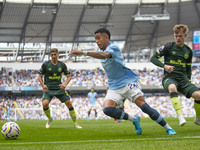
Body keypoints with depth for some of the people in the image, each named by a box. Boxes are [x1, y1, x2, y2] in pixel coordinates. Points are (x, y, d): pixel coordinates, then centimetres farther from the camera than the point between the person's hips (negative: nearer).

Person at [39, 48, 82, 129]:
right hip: (48, 89, -2)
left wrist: (65, 84, -12)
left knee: (69, 103, -7)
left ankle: (75, 123, 7)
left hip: (59, 88, 2)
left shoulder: (62, 65, 0)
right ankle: (49, 119, 4)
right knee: (45, 103, -25)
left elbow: (69, 76, 7)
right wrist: (43, 85, -15)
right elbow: (40, 76, 3)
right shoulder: (45, 65, -5)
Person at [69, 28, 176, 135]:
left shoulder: (113, 47, -14)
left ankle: (168, 128, -7)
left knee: (144, 106, -18)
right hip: (114, 88, 7)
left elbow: (104, 55, -36)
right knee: (107, 109, -21)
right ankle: (134, 119, -3)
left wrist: (83, 53, -45)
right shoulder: (102, 51, 13)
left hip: (128, 82, -7)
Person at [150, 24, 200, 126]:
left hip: (183, 79, 4)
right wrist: (164, 66, -14)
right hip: (169, 78, -4)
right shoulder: (169, 46, 1)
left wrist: (188, 81, 8)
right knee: (172, 88, -41)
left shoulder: (188, 51, 14)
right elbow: (153, 58, 2)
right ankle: (180, 116, -48)